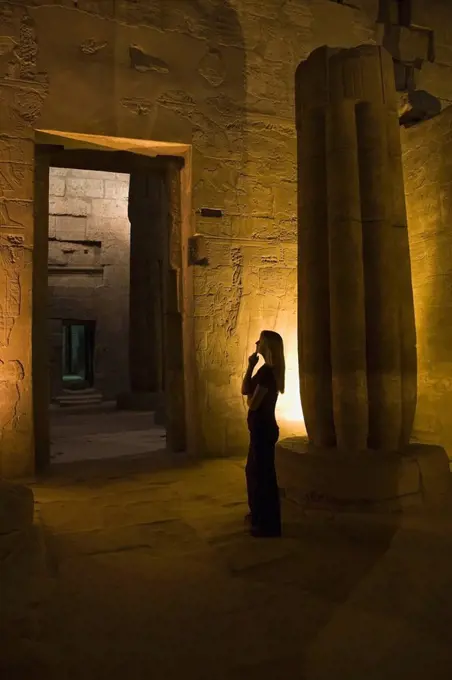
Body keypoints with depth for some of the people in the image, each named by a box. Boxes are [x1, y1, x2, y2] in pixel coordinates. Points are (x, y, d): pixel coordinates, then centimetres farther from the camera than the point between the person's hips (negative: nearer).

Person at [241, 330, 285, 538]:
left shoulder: (267, 372, -19)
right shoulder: (266, 370, 11)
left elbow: (252, 403, -20)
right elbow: (244, 390, 9)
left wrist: (250, 394, 2)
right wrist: (250, 367, 1)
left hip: (264, 428, -10)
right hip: (260, 427, 10)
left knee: (264, 473, 0)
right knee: (254, 470, 22)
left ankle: (269, 524, 11)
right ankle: (259, 513, 38)